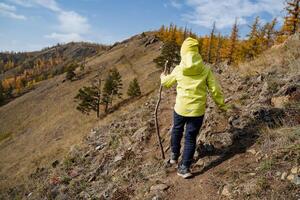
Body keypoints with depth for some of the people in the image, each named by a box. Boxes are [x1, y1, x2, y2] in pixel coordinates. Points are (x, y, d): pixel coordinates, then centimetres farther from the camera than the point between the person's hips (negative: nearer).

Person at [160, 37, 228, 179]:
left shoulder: (178, 69, -6)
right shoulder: (205, 69, -8)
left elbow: (166, 83, 11)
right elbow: (214, 89, -4)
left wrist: (163, 77, 34)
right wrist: (221, 104, 10)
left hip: (180, 108, 1)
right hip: (197, 110, 0)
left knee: (177, 131, 26)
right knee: (190, 138, 10)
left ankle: (174, 155, 42)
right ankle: (184, 167, 14)